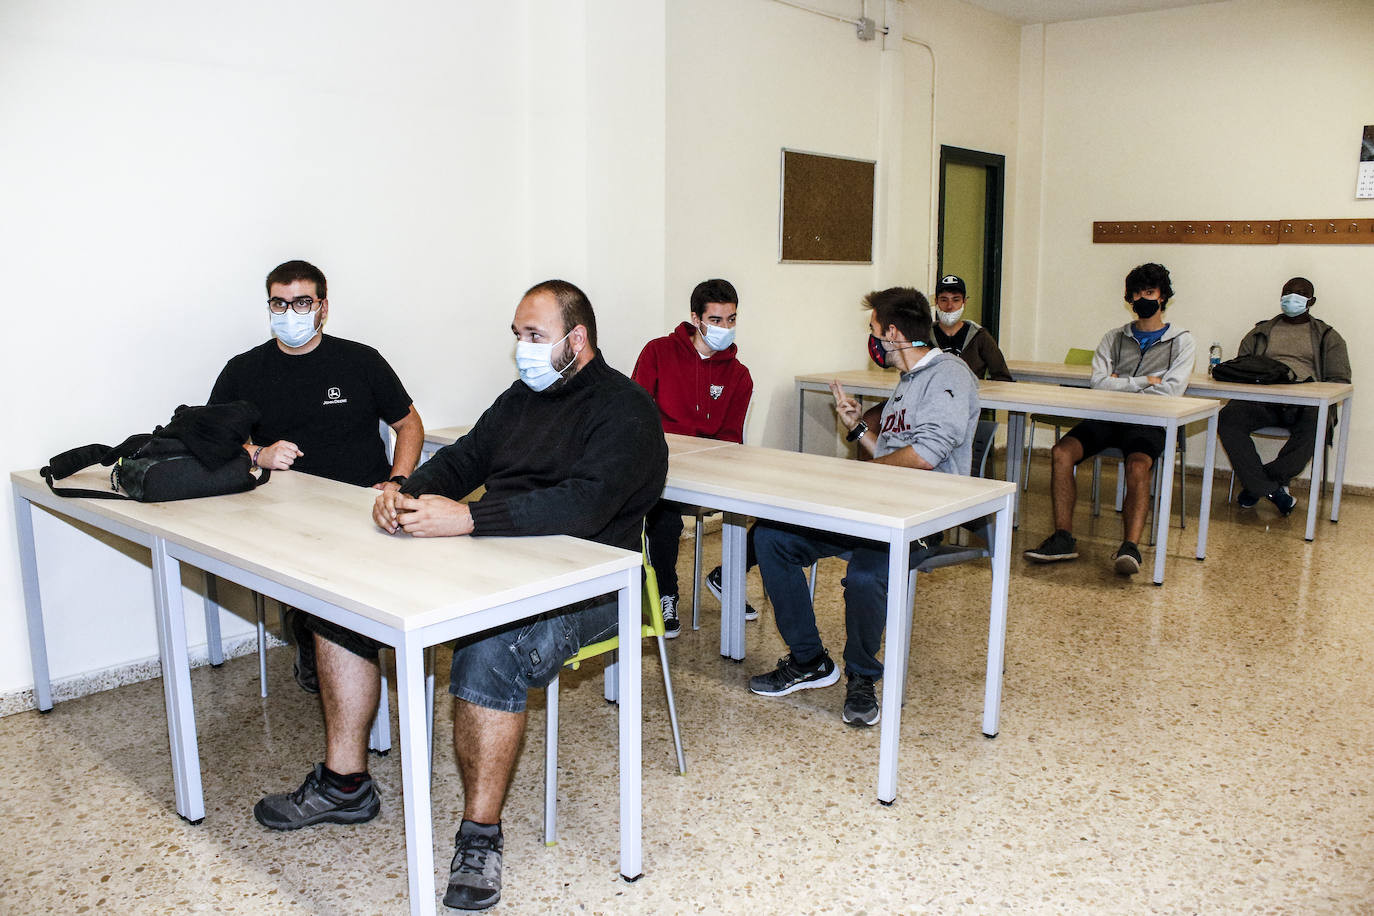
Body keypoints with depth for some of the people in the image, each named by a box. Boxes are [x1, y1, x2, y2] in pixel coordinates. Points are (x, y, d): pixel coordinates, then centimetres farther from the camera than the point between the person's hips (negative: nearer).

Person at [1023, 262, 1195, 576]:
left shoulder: (1181, 341, 12)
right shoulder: (1114, 338, 20)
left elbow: (1170, 390, -5)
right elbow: (1098, 383, 4)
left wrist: (1120, 385, 0)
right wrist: (1144, 381, -2)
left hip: (1148, 422, -3)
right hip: (1107, 419, 3)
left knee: (1137, 465, -36)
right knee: (1061, 452, -26)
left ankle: (1130, 547, -43)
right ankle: (1063, 538, -25)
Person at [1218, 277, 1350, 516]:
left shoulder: (1327, 336, 22)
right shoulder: (1261, 332, 27)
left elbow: (1340, 379, 12)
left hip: (1304, 403, -1)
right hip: (1262, 398, 2)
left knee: (1314, 425, -38)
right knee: (1228, 418, -31)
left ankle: (1257, 485, -27)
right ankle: (1273, 490, -32)